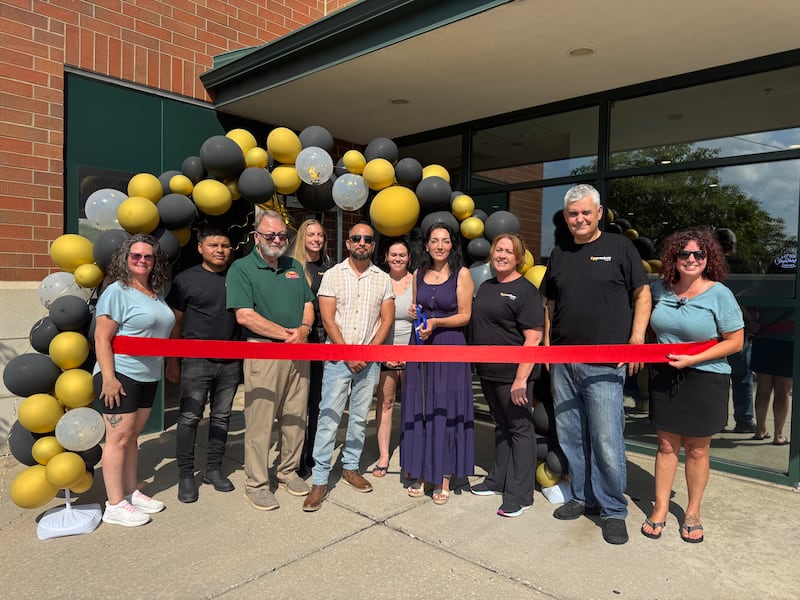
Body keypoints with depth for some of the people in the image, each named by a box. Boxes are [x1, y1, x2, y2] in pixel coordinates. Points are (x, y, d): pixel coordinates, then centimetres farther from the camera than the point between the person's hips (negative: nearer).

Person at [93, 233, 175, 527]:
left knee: (132, 436, 16)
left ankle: (131, 493, 27)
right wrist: (108, 378, -20)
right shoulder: (117, 291, -10)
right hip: (120, 376, -7)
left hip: (148, 377, 8)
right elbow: (102, 339, -15)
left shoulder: (157, 293, 12)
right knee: (119, 438, -1)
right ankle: (115, 505, 8)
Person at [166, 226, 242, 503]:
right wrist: (172, 362, 1)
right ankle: (186, 475, 16)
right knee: (189, 417, 2)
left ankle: (214, 468, 25)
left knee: (222, 416, 11)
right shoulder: (185, 279, 0)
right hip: (196, 361, -2)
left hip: (230, 362, 3)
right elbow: (175, 323, 3)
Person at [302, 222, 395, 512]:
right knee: (329, 417, -3)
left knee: (360, 417, 11)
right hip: (337, 358, -2)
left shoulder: (382, 279, 7)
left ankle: (350, 467, 27)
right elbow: (328, 319, -5)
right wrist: (348, 354, -11)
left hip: (369, 360, 3)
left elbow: (386, 320, 4)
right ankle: (320, 480, 5)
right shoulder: (333, 275, 1)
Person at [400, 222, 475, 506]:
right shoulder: (419, 275, 12)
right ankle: (421, 474, 19)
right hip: (420, 346, 4)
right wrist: (413, 314, 1)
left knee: (446, 411, 1)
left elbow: (465, 315, -5)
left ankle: (444, 477, 12)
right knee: (419, 410, 6)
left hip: (450, 347, -4)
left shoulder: (462, 273, -3)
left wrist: (435, 322, -17)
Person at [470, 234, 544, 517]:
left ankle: (520, 494, 13)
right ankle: (499, 479, 33)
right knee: (501, 425, 19)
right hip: (488, 372, 7)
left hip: (512, 374, -7)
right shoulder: (485, 287, 12)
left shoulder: (525, 291, -11)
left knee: (519, 428, 3)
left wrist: (521, 379, -23)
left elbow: (533, 338, -17)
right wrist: (477, 365, 12)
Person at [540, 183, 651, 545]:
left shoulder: (619, 247, 2)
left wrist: (637, 338, -9)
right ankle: (583, 497, 30)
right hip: (563, 362, 5)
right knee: (570, 437, 12)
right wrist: (547, 345, 11)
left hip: (604, 363, -5)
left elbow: (642, 294, 2)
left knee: (606, 440, -4)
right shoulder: (559, 254, 14)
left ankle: (613, 510, 15)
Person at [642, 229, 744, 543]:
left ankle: (693, 512, 28)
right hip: (664, 377, 3)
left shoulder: (719, 294, -10)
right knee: (666, 445, 9)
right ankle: (660, 509, 22)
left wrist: (692, 359, -17)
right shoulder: (660, 289, 1)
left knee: (697, 449, 9)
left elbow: (735, 341, -9)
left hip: (704, 379, -3)